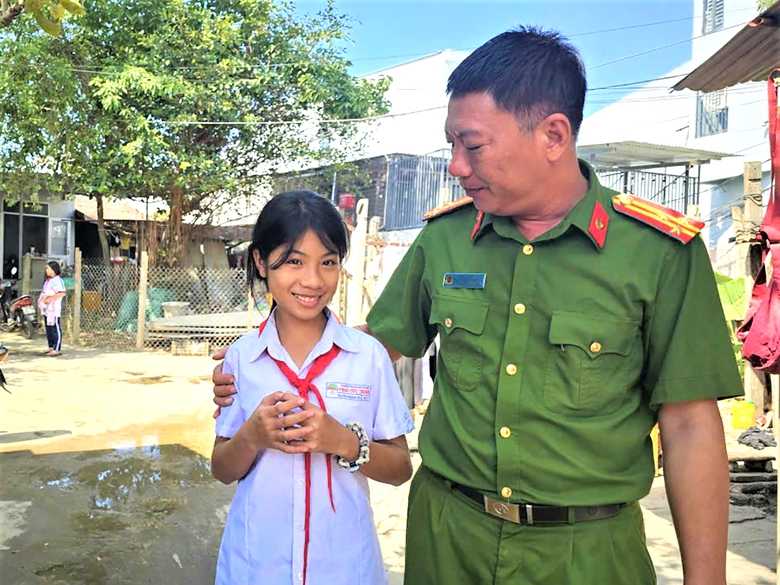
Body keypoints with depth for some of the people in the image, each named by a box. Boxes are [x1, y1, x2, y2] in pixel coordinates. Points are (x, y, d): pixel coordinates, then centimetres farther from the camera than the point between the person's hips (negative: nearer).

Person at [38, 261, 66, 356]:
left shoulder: (57, 280, -11)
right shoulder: (48, 280, 19)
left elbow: (62, 293, -21)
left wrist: (50, 298, -20)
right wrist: (42, 298, 7)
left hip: (54, 309, -10)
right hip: (47, 309, 10)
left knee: (55, 328, -8)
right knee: (48, 328, 13)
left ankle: (57, 349, -8)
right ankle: (51, 347, 22)